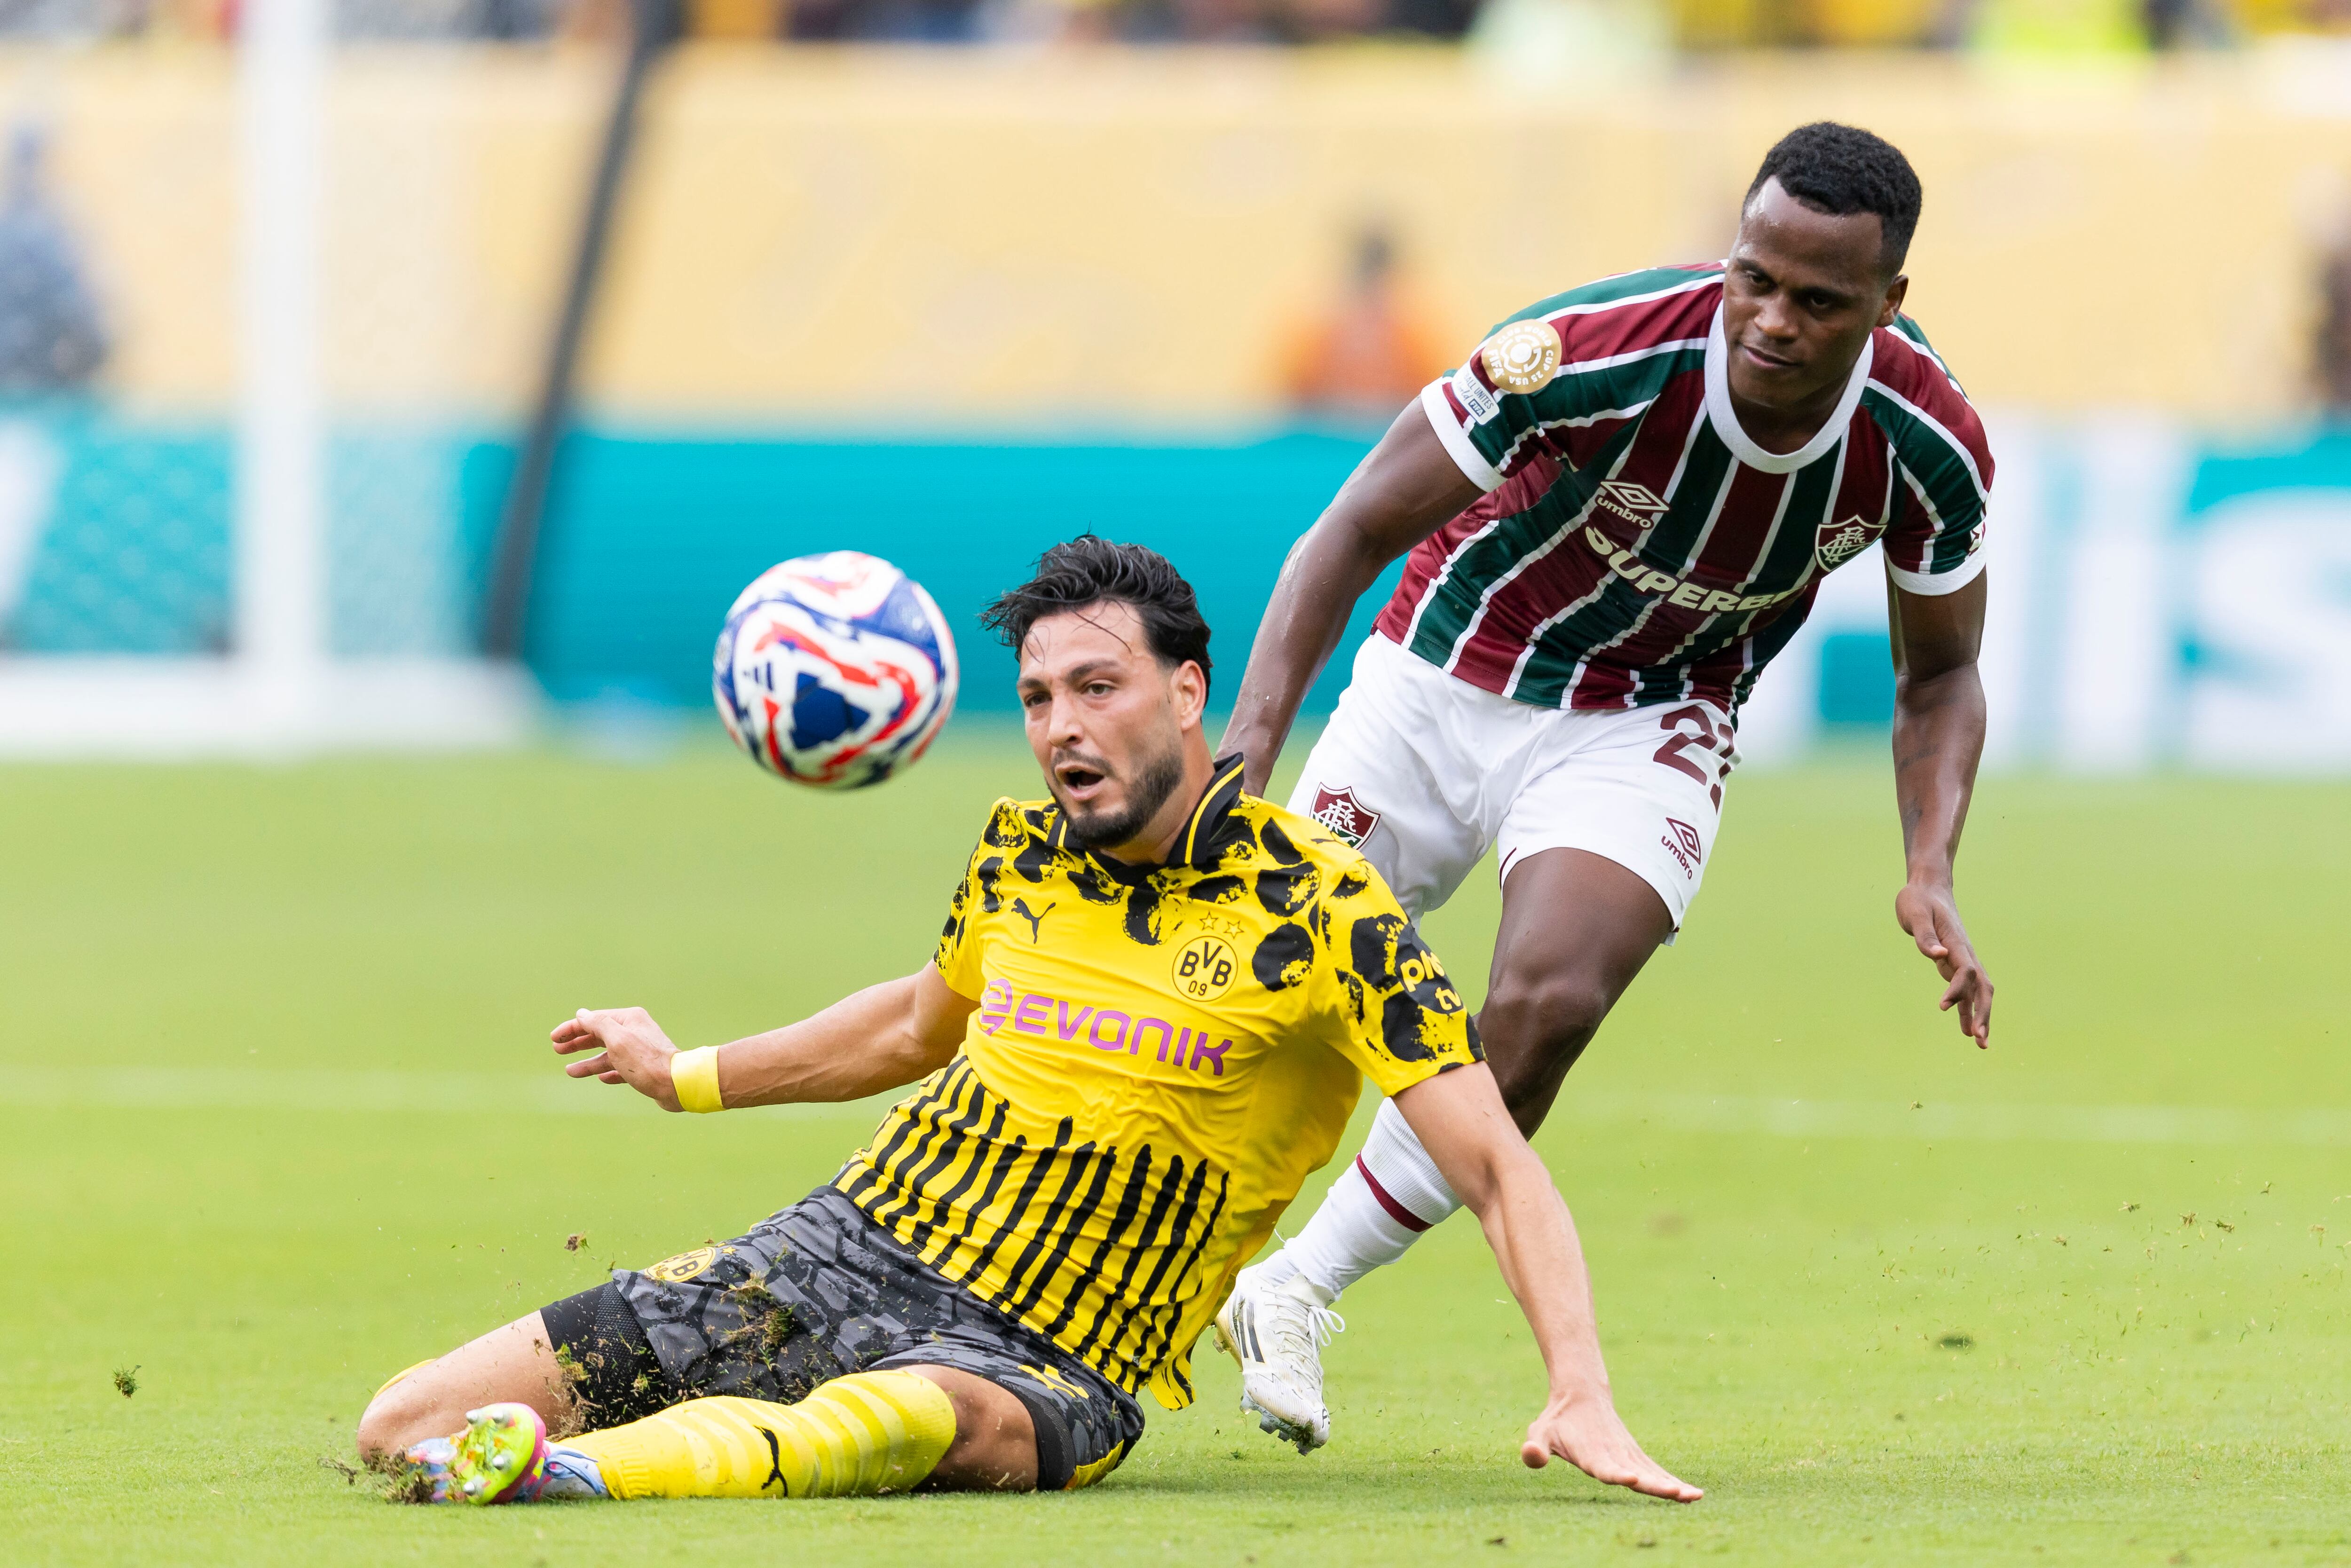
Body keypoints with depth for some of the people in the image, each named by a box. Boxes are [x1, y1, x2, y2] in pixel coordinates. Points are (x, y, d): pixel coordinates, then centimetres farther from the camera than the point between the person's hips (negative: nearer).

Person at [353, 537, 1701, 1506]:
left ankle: (573, 1472, -67)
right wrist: (689, 1076, 36)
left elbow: (1496, 1165, -11)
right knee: (401, 1427, -11)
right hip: (851, 1247, 6)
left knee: (916, 1414, -47)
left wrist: (1583, 1397, -25)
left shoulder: (1321, 912, -8)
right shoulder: (1019, 857, 9)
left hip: (1056, 1361, -6)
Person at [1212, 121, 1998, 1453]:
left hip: (1647, 727, 1)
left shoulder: (1931, 447, -20)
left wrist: (1931, 877, -16)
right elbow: (1362, 527, -20)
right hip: (1441, 679, -1)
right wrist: (1251, 740, -32)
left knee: (1546, 1008, -23)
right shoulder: (1596, 351, -30)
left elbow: (1940, 672, 0)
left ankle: (1298, 1293, -3)